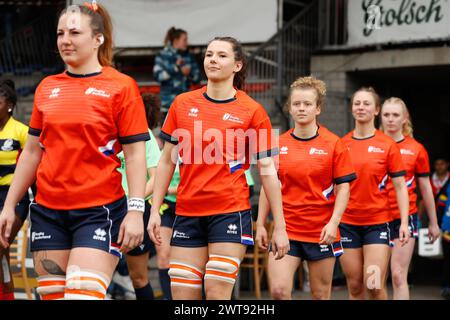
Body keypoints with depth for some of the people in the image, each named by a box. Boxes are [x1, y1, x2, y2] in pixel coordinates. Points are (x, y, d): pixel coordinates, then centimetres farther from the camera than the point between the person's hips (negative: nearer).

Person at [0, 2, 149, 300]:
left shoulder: (121, 86, -3)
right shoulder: (47, 88, 11)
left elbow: (135, 154, -6)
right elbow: (32, 151, 16)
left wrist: (136, 211, -14)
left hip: (99, 211, -5)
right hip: (48, 210, 5)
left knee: (83, 294, -15)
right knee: (52, 295, 5)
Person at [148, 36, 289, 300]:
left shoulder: (252, 111, -1)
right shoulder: (183, 104, 7)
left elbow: (267, 170, 0)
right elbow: (167, 162, 13)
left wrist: (280, 226, -2)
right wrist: (155, 211, 7)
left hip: (230, 212, -3)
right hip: (188, 214, 3)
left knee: (217, 295, -9)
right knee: (182, 298, 2)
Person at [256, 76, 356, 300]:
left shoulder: (333, 144, -3)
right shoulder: (278, 144, 4)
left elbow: (343, 187, -3)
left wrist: (333, 222, -15)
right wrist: (260, 224, 4)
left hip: (322, 232, -2)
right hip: (285, 230, 2)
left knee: (321, 294, 6)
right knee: (278, 290, -13)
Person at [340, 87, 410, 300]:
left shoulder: (388, 145, -1)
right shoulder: (342, 144, 5)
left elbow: (400, 187, 0)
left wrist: (404, 222, -9)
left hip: (378, 221, -2)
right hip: (347, 223, 2)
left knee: (375, 287, -10)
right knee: (354, 286, 5)